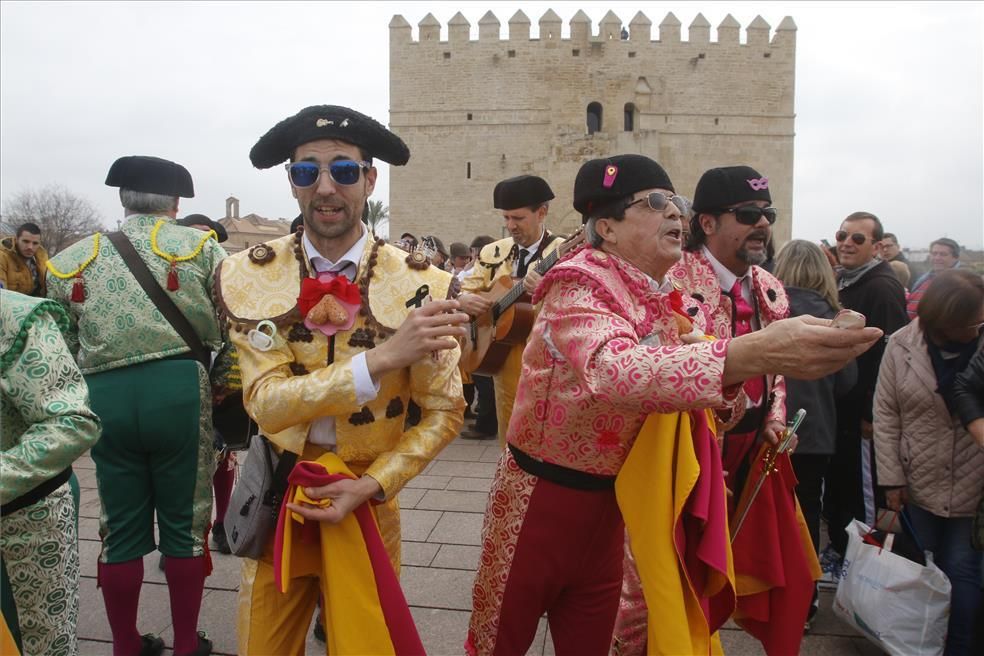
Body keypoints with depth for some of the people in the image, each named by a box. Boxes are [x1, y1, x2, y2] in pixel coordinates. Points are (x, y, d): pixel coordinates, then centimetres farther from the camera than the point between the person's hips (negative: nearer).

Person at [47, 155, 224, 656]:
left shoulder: (71, 260, 12)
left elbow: (61, 343, 12)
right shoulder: (201, 246, 3)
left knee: (121, 527, 15)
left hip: (104, 394, 3)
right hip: (178, 388, -2)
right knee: (184, 522, 11)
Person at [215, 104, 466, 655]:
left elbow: (445, 411, -6)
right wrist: (381, 357, -31)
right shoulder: (251, 276, -11)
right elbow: (266, 403, -19)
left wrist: (372, 485, -17)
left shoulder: (421, 285, -13)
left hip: (370, 504, 0)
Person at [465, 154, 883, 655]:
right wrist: (756, 353, -53)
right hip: (540, 499, -6)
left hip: (607, 504, 6)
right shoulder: (578, 284, -20)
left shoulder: (663, 299, 3)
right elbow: (612, 370, -42)